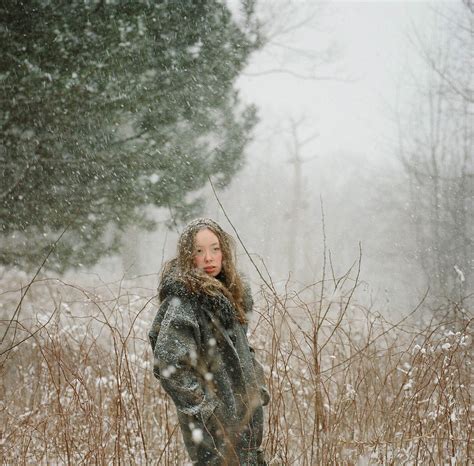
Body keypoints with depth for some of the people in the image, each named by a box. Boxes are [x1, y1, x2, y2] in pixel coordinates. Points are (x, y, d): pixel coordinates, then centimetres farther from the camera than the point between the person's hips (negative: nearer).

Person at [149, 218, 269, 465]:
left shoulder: (229, 294, 12)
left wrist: (257, 388, 13)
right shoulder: (183, 298, -14)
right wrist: (204, 406, -19)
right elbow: (168, 363, -22)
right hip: (213, 426, -8)